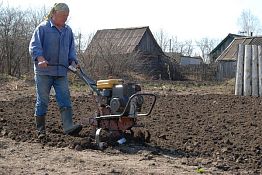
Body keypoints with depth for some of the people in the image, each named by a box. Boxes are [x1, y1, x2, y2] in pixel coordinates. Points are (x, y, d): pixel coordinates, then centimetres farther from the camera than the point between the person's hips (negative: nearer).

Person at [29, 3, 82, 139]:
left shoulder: (68, 31, 14)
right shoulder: (43, 28, -3)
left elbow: (71, 49, 20)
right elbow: (34, 46, -10)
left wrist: (73, 61, 1)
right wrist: (40, 58, -27)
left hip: (61, 72, 5)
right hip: (44, 71, -5)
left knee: (65, 99, -5)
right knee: (42, 100, 2)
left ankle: (68, 126, -10)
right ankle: (40, 129, 10)